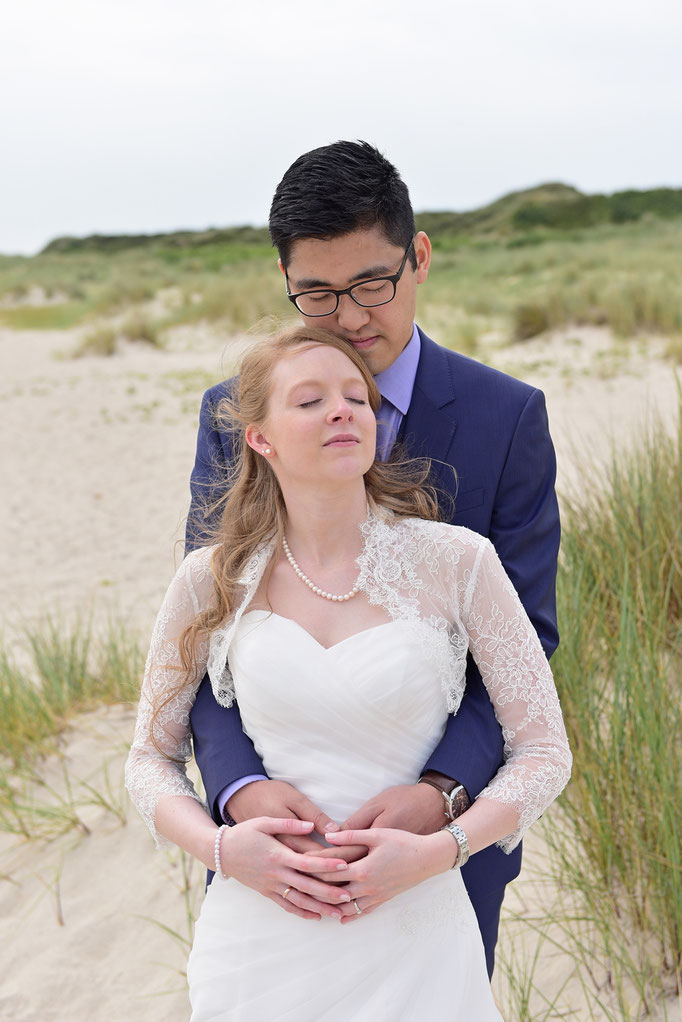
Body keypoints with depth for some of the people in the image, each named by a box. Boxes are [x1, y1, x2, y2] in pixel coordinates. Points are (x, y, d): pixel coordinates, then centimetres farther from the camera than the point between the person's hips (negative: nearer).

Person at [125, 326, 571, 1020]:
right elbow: (151, 758, 7)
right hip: (259, 931, 1)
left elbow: (544, 750, -2)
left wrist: (437, 851, -15)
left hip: (410, 934, -1)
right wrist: (219, 847, -11)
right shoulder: (213, 582, -3)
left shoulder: (456, 562, -7)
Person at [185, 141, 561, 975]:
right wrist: (243, 791, -24)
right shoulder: (233, 415, -4)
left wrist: (441, 794, -27)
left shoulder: (508, 417, -9)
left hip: (447, 822, -1)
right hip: (277, 817, 1)